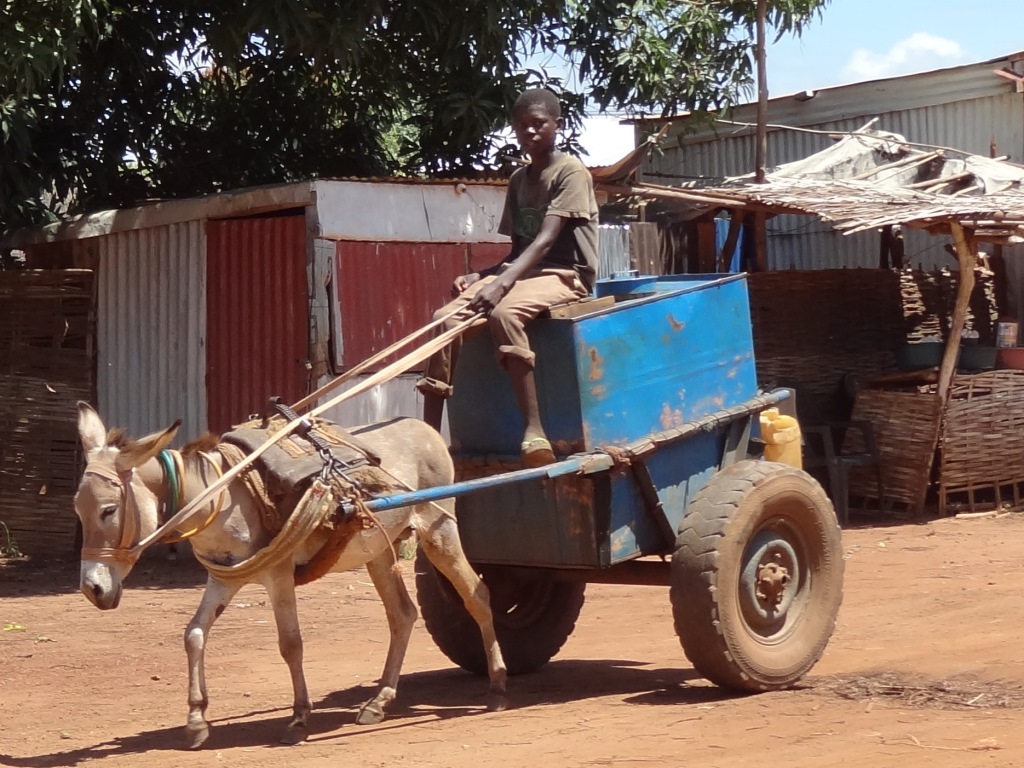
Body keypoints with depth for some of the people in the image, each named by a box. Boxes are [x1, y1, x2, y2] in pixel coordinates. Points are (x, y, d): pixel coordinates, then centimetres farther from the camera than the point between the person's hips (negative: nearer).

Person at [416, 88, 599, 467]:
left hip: (565, 276, -7)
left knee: (503, 312, -37)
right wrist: (479, 275, -1)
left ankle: (534, 431, -40)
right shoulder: (518, 180, 15)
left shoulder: (571, 172, -8)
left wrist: (502, 283, -32)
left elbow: (545, 239, -20)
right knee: (446, 316, -15)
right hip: (522, 272, 7)